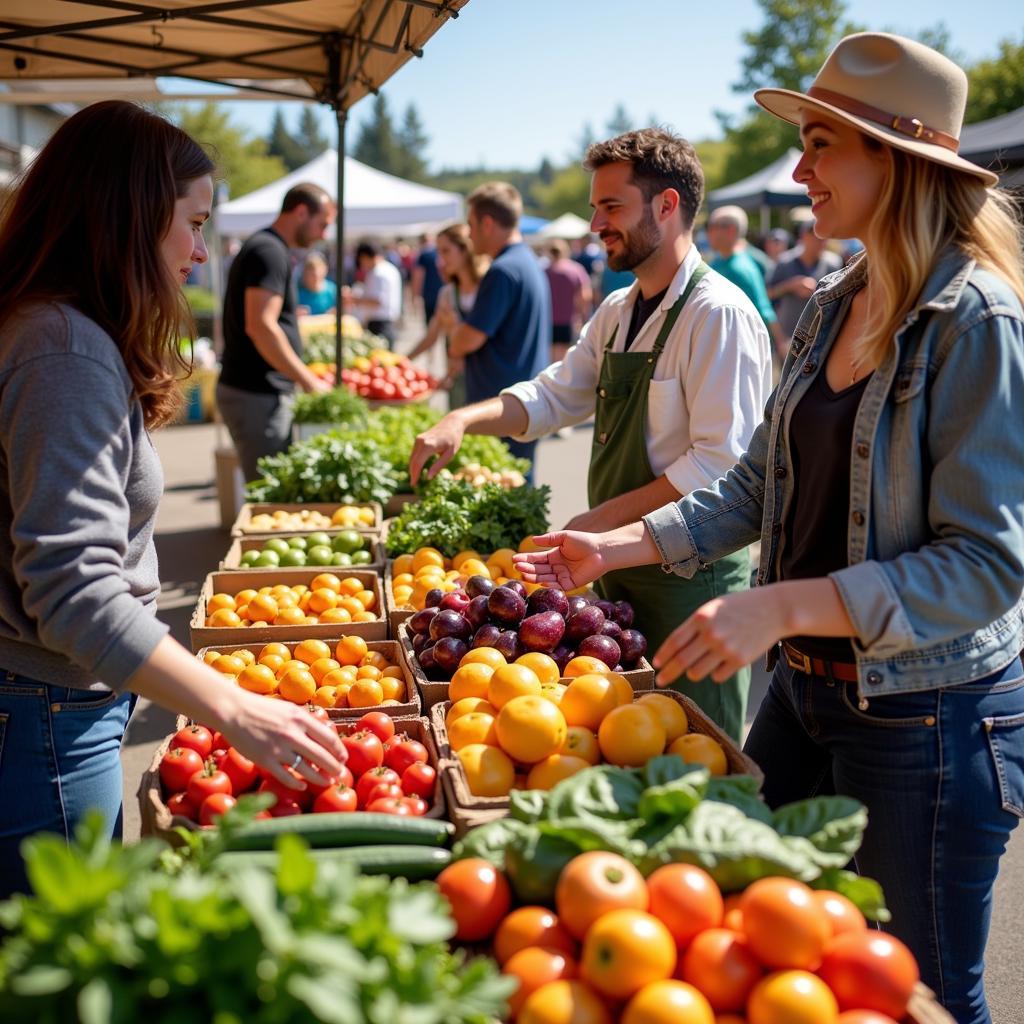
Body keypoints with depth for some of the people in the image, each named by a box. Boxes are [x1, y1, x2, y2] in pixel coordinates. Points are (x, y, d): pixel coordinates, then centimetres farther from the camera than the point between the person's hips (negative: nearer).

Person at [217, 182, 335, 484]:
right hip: (256, 395, -10)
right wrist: (310, 382, -19)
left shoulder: (263, 247, 19)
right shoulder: (270, 251, -13)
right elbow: (260, 326, -23)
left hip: (250, 389, 10)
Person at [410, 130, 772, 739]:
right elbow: (554, 396, 12)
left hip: (692, 574, -8)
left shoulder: (719, 313, -18)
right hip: (620, 563, 8)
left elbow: (720, 463, -23)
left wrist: (607, 518, -21)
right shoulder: (617, 313, 11)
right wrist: (464, 420, -4)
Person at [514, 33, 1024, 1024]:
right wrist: (620, 546, 1)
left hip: (927, 718, -7)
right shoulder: (831, 306, 4)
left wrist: (782, 607, -30)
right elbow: (759, 485, 9)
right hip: (805, 685, 8)